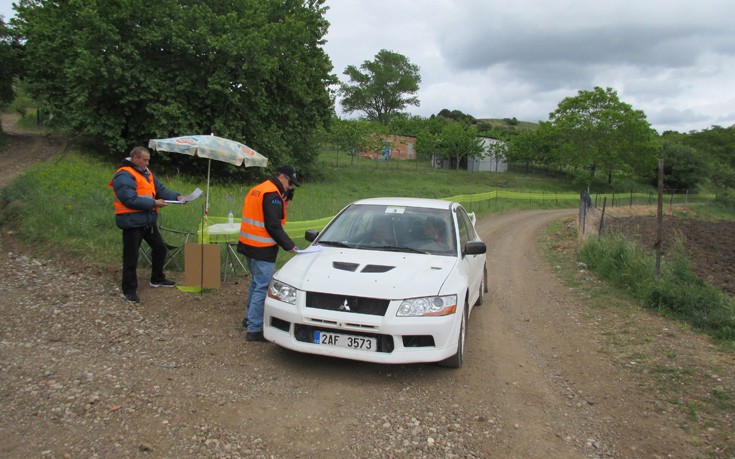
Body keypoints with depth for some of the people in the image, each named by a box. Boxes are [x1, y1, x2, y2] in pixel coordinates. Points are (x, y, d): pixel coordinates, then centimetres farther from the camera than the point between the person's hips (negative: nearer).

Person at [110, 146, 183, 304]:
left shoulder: (146, 172, 12)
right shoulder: (124, 176, -17)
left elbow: (160, 189, 9)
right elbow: (130, 200, -26)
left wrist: (176, 196, -7)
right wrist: (154, 203, -23)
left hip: (148, 220, 9)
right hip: (132, 222, -9)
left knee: (160, 248, 19)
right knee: (131, 257, 0)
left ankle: (157, 279, 37)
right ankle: (129, 290, 13)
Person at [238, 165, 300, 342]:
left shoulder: (255, 190, 16)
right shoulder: (273, 194, -15)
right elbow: (273, 226, -20)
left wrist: (282, 203, 9)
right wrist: (290, 246, -15)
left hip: (249, 246, 10)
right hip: (263, 249, -10)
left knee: (256, 282, 23)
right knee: (262, 288, -5)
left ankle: (250, 318, 35)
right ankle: (254, 329, -2)